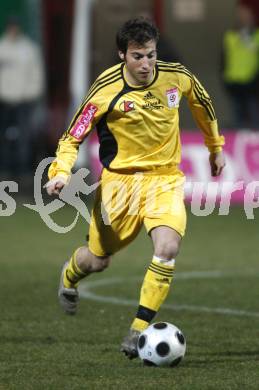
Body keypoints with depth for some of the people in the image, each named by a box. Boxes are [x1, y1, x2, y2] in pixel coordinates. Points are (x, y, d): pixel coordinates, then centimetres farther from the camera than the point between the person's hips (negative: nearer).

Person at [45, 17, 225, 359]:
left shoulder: (177, 77, -8)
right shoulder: (106, 90, -17)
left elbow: (202, 104, 15)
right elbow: (73, 137, -8)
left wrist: (216, 147, 25)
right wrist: (62, 171, -26)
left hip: (165, 179, 1)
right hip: (120, 178, -1)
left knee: (168, 247, -24)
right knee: (98, 260, 12)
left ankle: (139, 330, -15)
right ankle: (69, 277, 51)